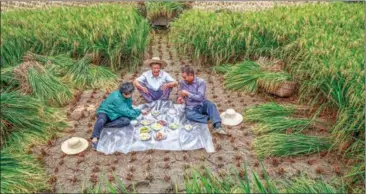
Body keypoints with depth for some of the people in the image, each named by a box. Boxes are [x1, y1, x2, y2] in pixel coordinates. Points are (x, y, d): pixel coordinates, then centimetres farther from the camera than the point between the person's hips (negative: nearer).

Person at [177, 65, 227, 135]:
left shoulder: (201, 82, -11)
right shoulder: (182, 83, -1)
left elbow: (200, 97, -17)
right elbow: (182, 94, 14)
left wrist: (187, 94, -20)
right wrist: (180, 98, -9)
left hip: (202, 104, -1)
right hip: (191, 108, 1)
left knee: (211, 105, -35)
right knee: (189, 115, -35)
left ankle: (217, 126, -45)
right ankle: (209, 117, -26)